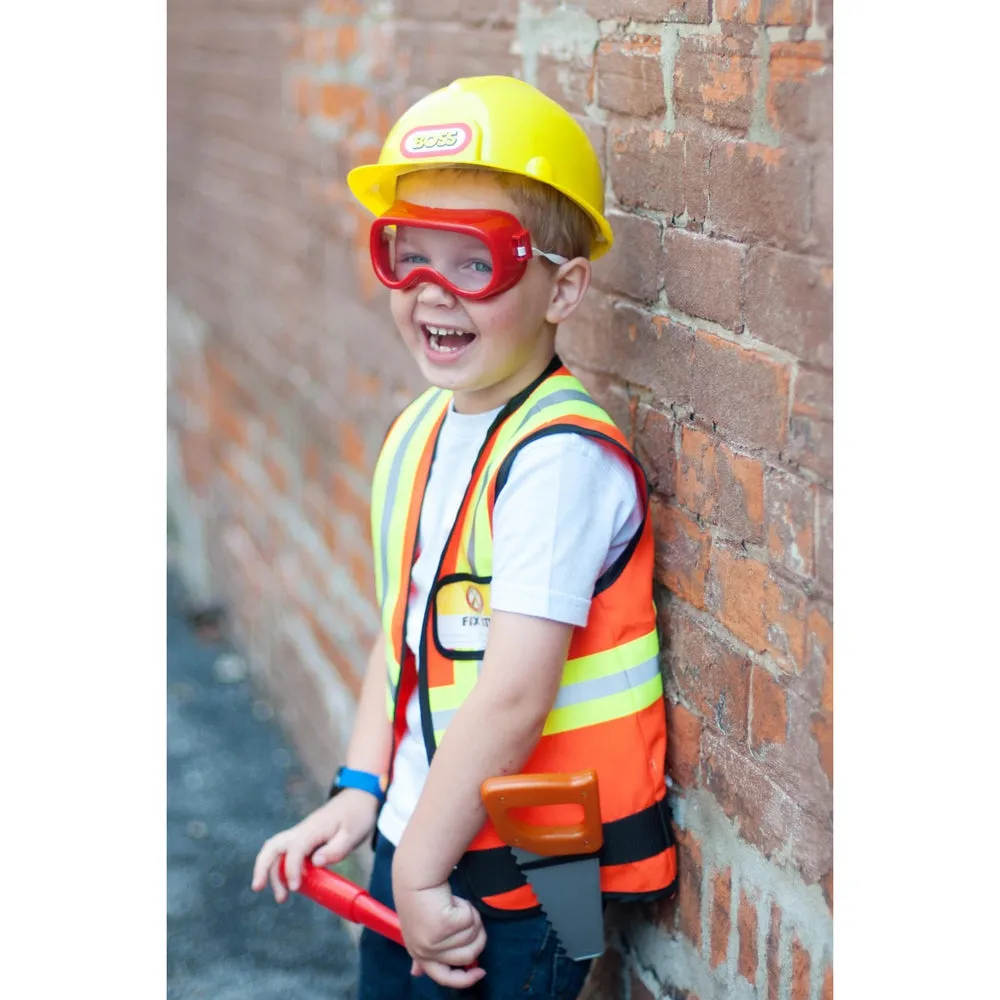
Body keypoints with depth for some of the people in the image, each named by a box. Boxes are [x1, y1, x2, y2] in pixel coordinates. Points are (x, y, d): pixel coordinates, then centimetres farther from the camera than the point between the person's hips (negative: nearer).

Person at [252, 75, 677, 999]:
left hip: (515, 882, -7)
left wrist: (423, 870, -18)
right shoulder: (417, 435, 4)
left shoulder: (561, 458, -23)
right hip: (415, 843, 7)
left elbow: (512, 696, -25)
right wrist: (359, 791, 4)